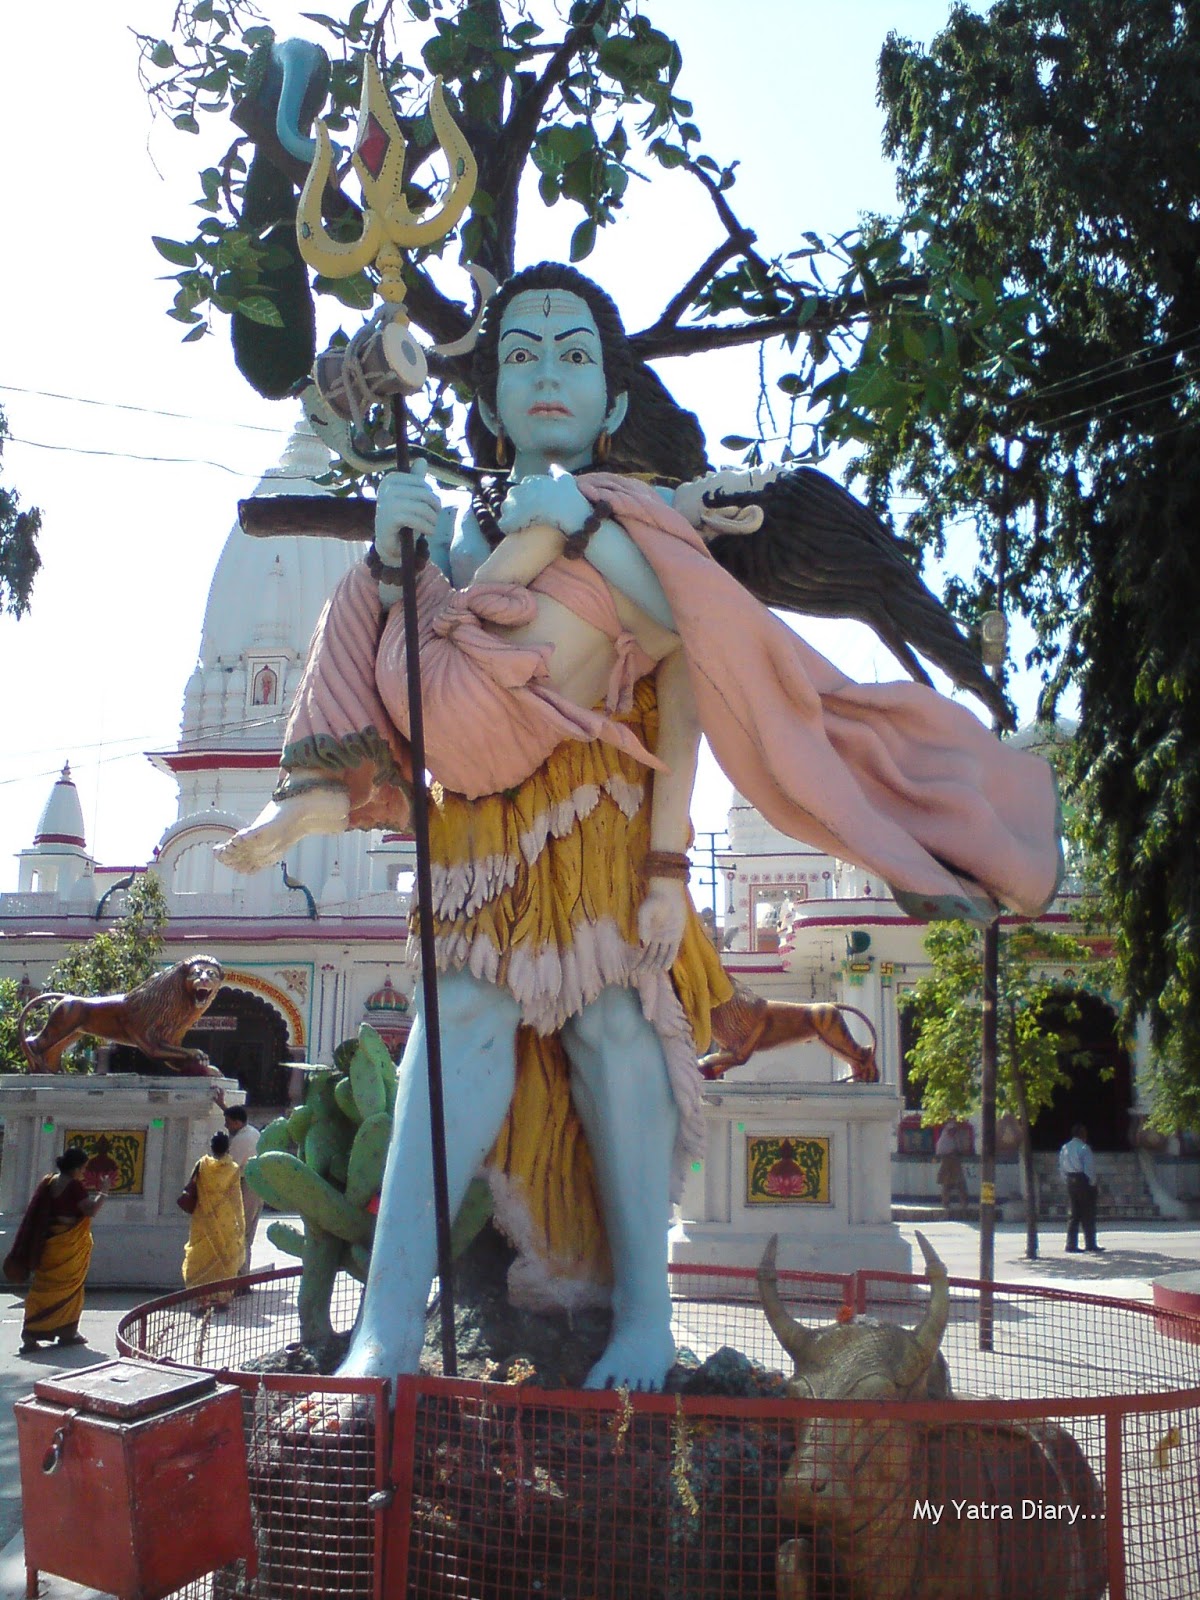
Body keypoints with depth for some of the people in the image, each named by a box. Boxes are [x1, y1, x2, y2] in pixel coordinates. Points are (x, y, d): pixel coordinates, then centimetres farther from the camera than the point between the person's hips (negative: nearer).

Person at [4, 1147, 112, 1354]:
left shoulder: (48, 1181, 4)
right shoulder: (74, 1186, -16)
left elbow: (35, 1213, 9)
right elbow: (90, 1210, -16)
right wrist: (103, 1192, -5)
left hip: (48, 1242, 6)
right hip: (69, 1245, -6)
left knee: (43, 1289, 9)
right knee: (69, 1288, 9)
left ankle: (31, 1335, 5)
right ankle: (67, 1332, 16)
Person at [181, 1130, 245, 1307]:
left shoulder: (202, 1165, -6)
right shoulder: (234, 1169, -6)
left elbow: (192, 1191, -1)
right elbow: (236, 1200, -2)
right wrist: (239, 1224, 6)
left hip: (205, 1222, 0)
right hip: (227, 1224, 0)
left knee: (204, 1258, 8)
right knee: (226, 1259, 8)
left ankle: (204, 1298, 3)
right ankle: (223, 1298, 7)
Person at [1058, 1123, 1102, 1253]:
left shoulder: (1065, 1148, 8)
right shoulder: (1084, 1147, -13)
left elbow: (1061, 1167, 8)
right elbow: (1089, 1168, -15)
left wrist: (1067, 1182, 12)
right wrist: (1093, 1184, -7)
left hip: (1070, 1182, 6)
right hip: (1084, 1182, -6)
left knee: (1073, 1215, 8)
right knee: (1088, 1215, 3)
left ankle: (1071, 1244, 5)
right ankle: (1090, 1244, 8)